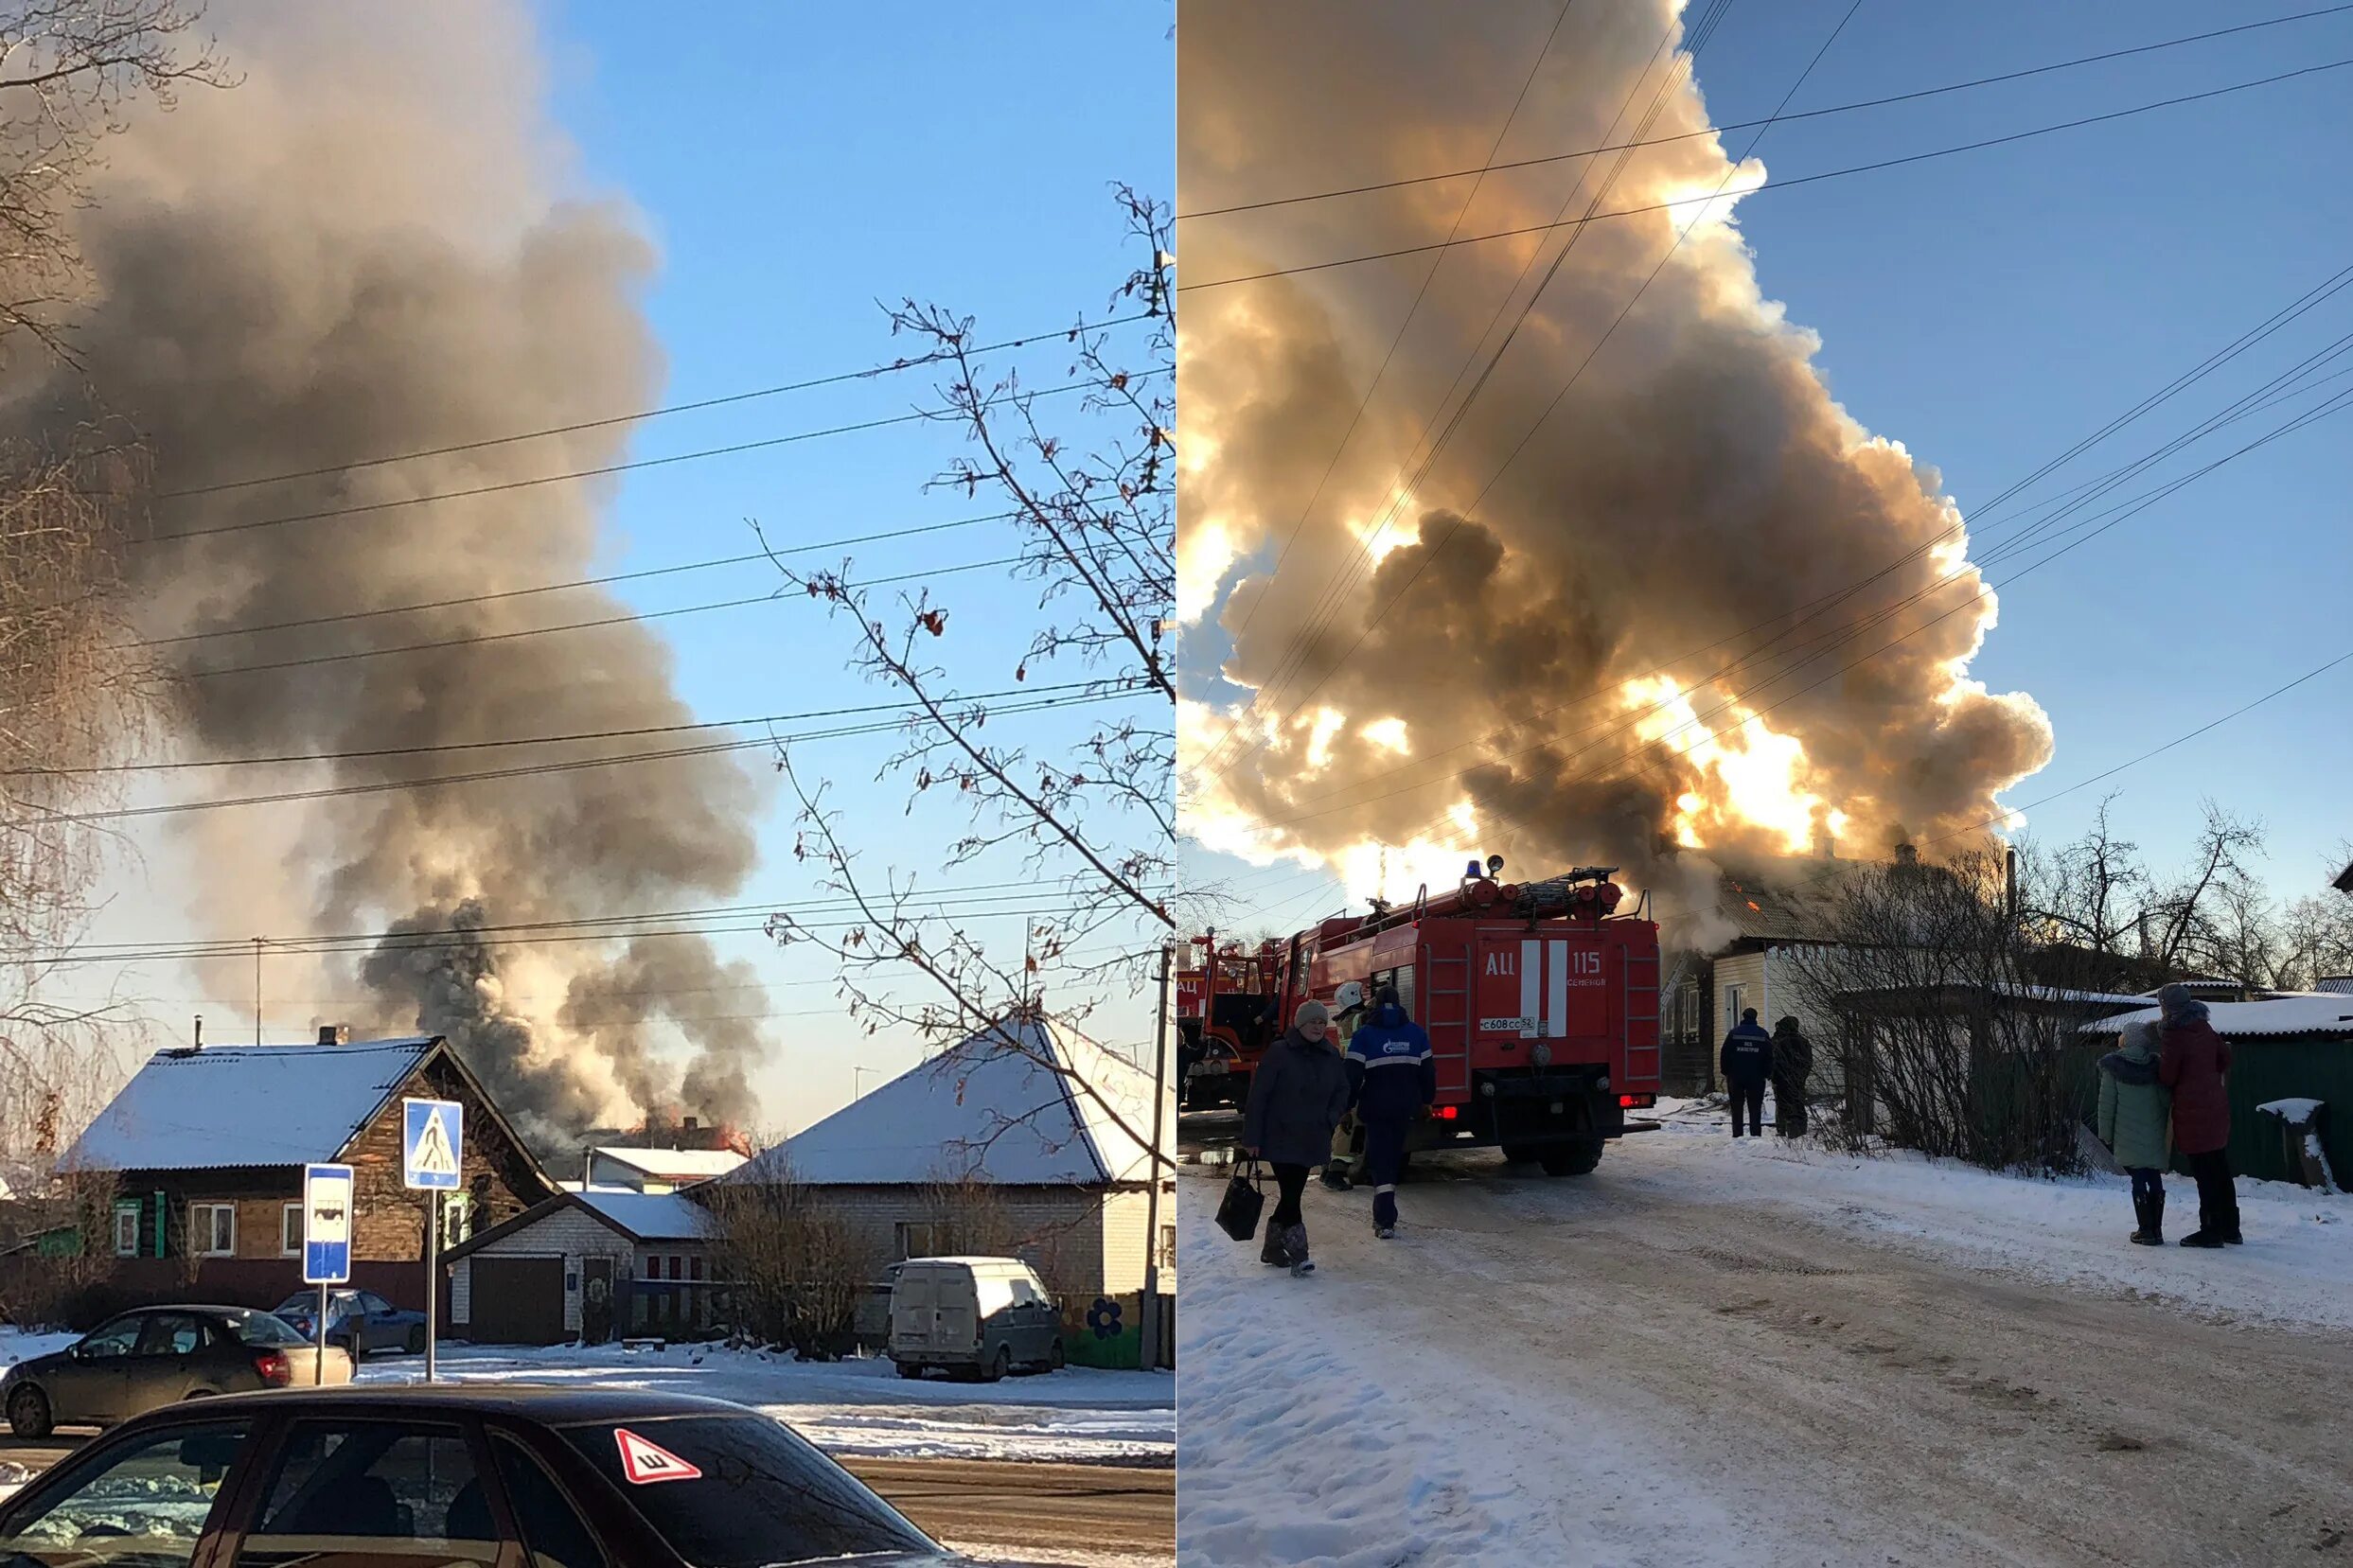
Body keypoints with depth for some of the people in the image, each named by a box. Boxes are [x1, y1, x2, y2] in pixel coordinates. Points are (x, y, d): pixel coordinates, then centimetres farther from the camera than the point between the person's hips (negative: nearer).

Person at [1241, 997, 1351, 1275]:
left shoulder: (1331, 1056, 7)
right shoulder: (1279, 1052, -10)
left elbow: (1342, 1091, 20)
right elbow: (1258, 1096, -10)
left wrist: (1331, 1119, 2)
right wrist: (1251, 1138, -12)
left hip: (1312, 1141, 6)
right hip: (1280, 1138, -6)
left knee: (1293, 1193, 11)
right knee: (1290, 1193, -12)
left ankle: (1273, 1249, 26)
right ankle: (1298, 1254, -13)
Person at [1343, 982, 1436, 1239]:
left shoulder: (1364, 1035, -6)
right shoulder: (1416, 1033, 6)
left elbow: (1353, 1074, -10)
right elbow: (1427, 1070, 9)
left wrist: (1347, 1106, -2)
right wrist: (1427, 1099, 22)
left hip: (1376, 1105, -4)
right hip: (1406, 1106, 4)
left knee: (1380, 1159, -3)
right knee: (1393, 1157, 19)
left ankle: (1385, 1221, -15)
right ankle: (1384, 1214, 28)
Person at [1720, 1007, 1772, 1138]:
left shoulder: (1734, 1033, 0)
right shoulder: (1763, 1034, 2)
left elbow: (1725, 1054, 0)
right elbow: (1769, 1057, 4)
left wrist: (1726, 1073, 6)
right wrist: (1767, 1074, 10)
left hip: (1736, 1077, 0)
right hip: (1756, 1078, 0)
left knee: (1736, 1108, 5)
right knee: (1755, 1109, 3)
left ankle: (1737, 1134, 2)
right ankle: (1756, 1134, -2)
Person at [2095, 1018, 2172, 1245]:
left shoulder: (2113, 1067, -4)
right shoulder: (2156, 1065, 1)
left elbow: (2107, 1103, -3)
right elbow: (2167, 1101, 1)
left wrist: (2106, 1133, 5)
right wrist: (2166, 1129, 11)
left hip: (2128, 1136, -2)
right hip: (2154, 1136, 2)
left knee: (2138, 1180, 1)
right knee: (2155, 1179, 11)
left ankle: (2146, 1230, -1)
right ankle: (2156, 1229, 13)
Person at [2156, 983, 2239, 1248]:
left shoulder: (2173, 1035, -15)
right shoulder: (2204, 1029, 8)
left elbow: (2167, 1077, -13)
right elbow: (2225, 1059, 14)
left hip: (2193, 1111, -8)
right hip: (2216, 1105, 8)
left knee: (2204, 1173, -3)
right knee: (2221, 1170, 14)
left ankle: (2211, 1231, 1)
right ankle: (2230, 1228, 21)